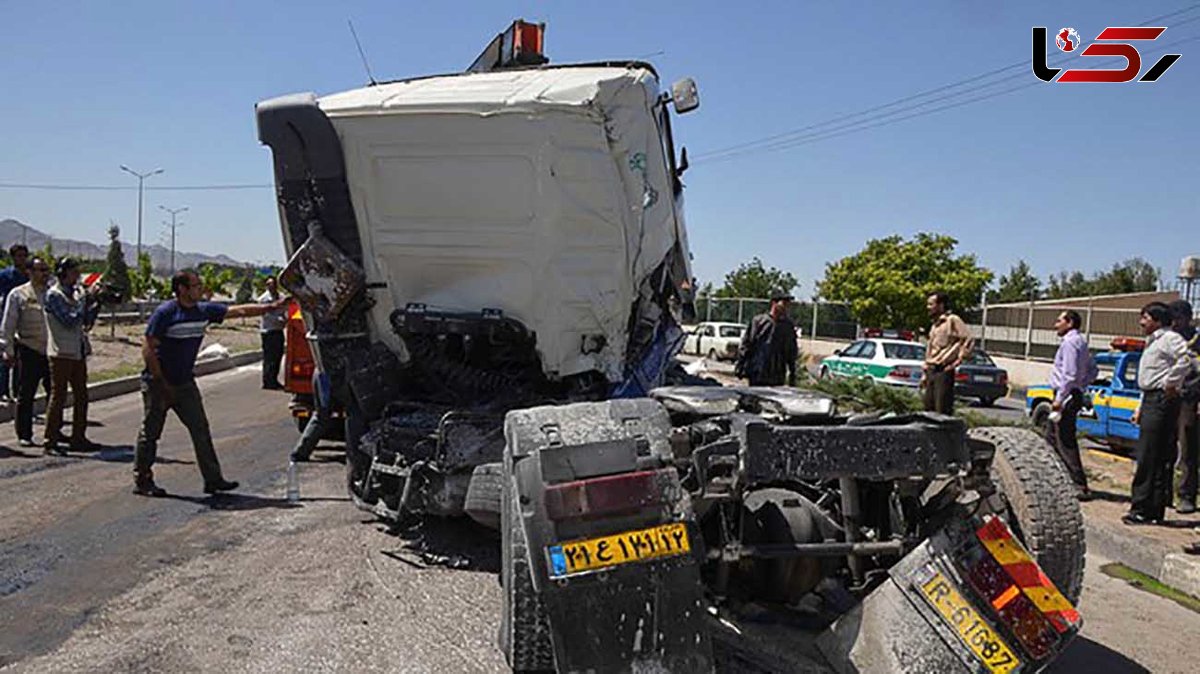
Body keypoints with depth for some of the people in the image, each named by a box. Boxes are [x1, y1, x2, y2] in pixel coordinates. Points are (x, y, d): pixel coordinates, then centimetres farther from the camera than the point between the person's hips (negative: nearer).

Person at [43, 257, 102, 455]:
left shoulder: (77, 291, 10)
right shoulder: (53, 294, -10)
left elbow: (87, 320, 14)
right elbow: (70, 321, -19)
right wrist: (86, 298, -17)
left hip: (78, 351, 7)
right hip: (61, 352, -7)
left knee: (81, 396, 10)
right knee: (58, 396, -3)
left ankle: (78, 438, 19)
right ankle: (51, 441, 4)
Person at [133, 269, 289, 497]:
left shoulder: (204, 311, 2)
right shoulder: (165, 313, -16)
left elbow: (240, 311, 8)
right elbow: (148, 350, -16)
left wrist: (273, 306, 4)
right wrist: (162, 384, -17)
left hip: (185, 382, 6)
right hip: (158, 383, -6)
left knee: (201, 429, 3)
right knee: (150, 433, 3)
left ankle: (213, 479, 6)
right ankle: (142, 481, 17)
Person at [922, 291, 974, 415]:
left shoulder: (953, 320, -6)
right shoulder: (934, 325, 19)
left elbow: (969, 340, -16)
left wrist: (958, 360, -14)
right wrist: (924, 373, 19)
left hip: (944, 371, -9)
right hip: (931, 371, 9)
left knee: (943, 410, -9)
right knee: (929, 408, 9)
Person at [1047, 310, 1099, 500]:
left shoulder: (1069, 342, -14)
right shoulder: (1080, 342, 16)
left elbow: (1069, 374, -21)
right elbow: (1093, 370, 22)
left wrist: (1060, 398, -20)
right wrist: (1081, 385, 16)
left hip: (1067, 397, -10)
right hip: (1075, 395, 10)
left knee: (1065, 443, -7)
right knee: (1051, 437, 16)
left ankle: (1080, 487, -6)